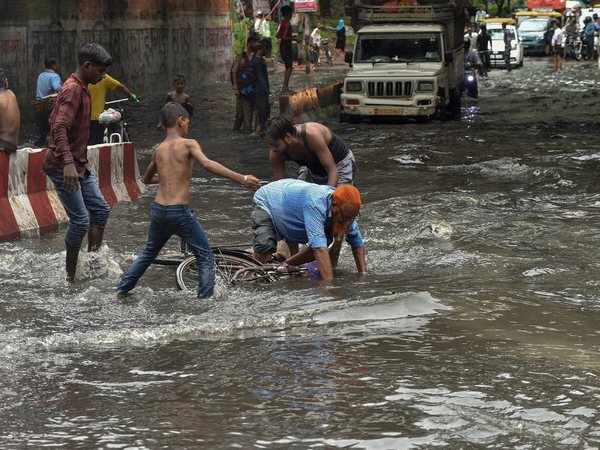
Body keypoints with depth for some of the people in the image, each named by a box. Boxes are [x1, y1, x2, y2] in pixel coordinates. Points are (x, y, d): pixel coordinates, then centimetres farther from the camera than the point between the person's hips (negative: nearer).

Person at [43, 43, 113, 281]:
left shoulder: (81, 89, 15)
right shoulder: (73, 90, -16)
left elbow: (55, 121, 26)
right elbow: (60, 128, -27)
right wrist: (68, 163, -38)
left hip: (78, 164, 10)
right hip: (63, 166, -10)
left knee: (101, 209, 9)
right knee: (80, 220, -9)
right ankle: (70, 276, 1)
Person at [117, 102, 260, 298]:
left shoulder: (158, 151, 12)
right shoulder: (188, 144, -5)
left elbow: (147, 179, 29)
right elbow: (207, 164, -24)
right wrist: (242, 179, -29)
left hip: (158, 209, 6)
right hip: (180, 212, -6)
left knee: (149, 252, 28)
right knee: (205, 257, 5)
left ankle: (122, 288, 35)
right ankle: (206, 297, -5)